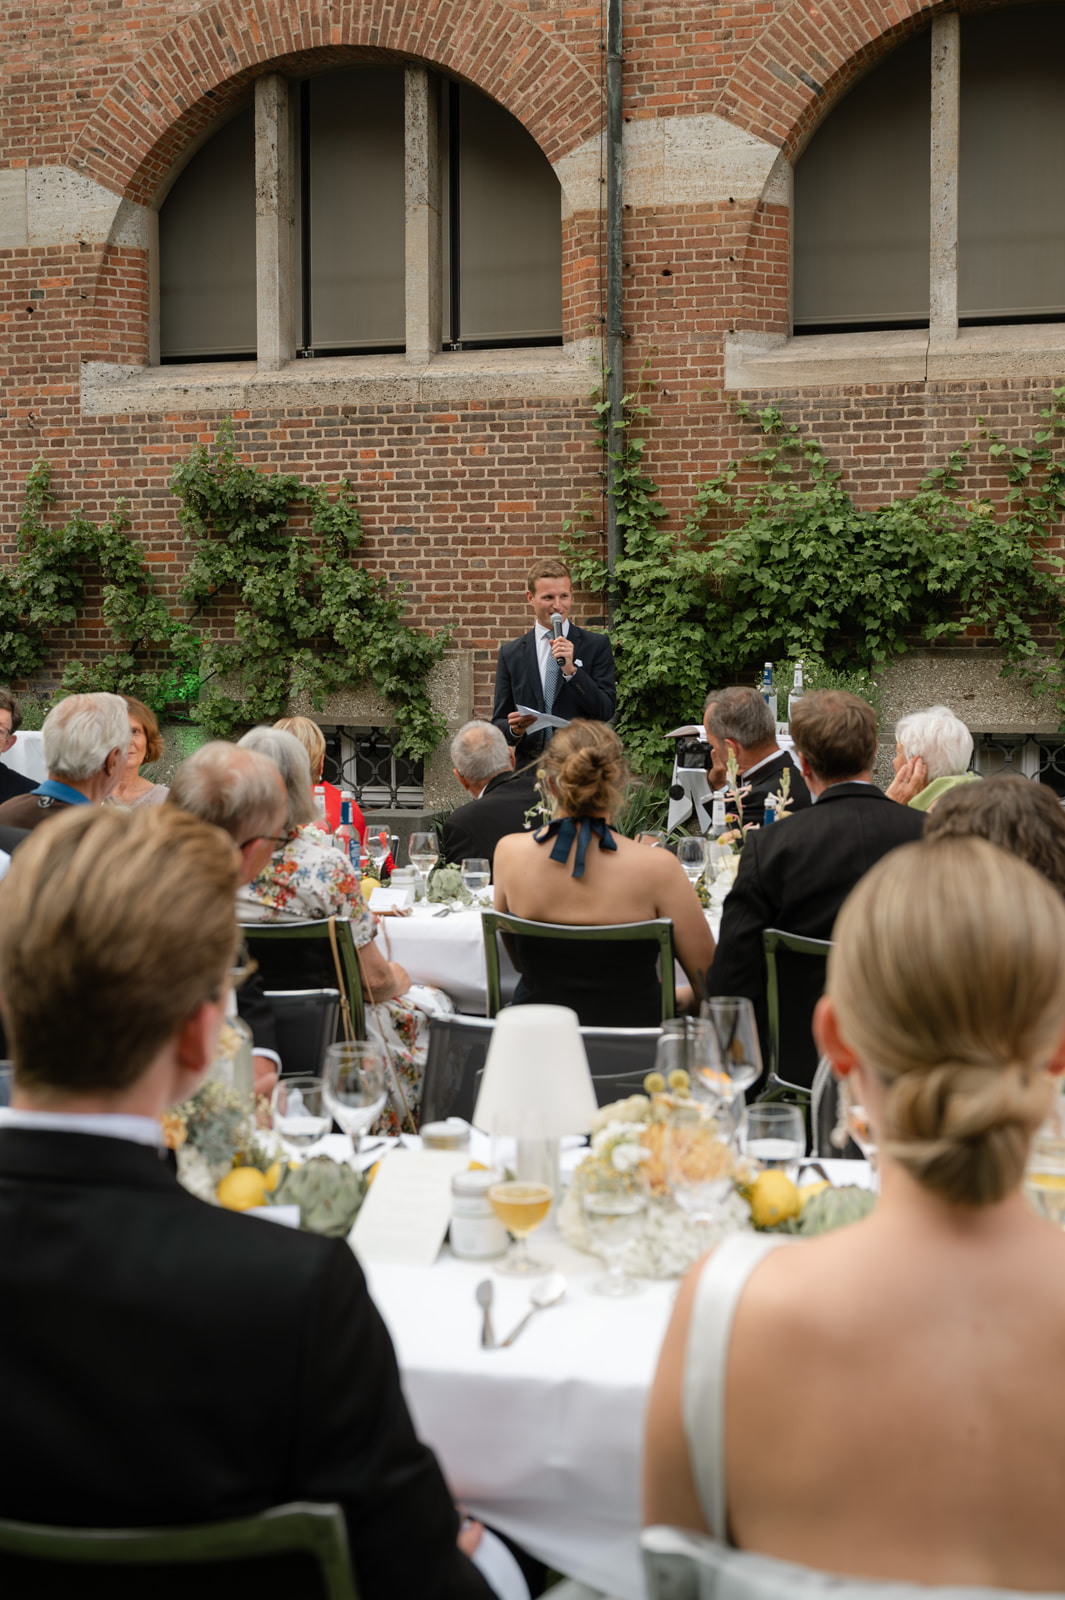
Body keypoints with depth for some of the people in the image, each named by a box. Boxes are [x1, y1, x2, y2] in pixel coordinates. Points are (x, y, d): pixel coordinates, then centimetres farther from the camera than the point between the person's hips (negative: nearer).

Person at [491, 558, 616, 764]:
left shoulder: (597, 645, 6)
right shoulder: (510, 653, 10)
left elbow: (606, 712, -2)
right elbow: (499, 722, 11)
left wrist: (571, 670, -12)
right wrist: (514, 729, -11)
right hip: (530, 768, 1)